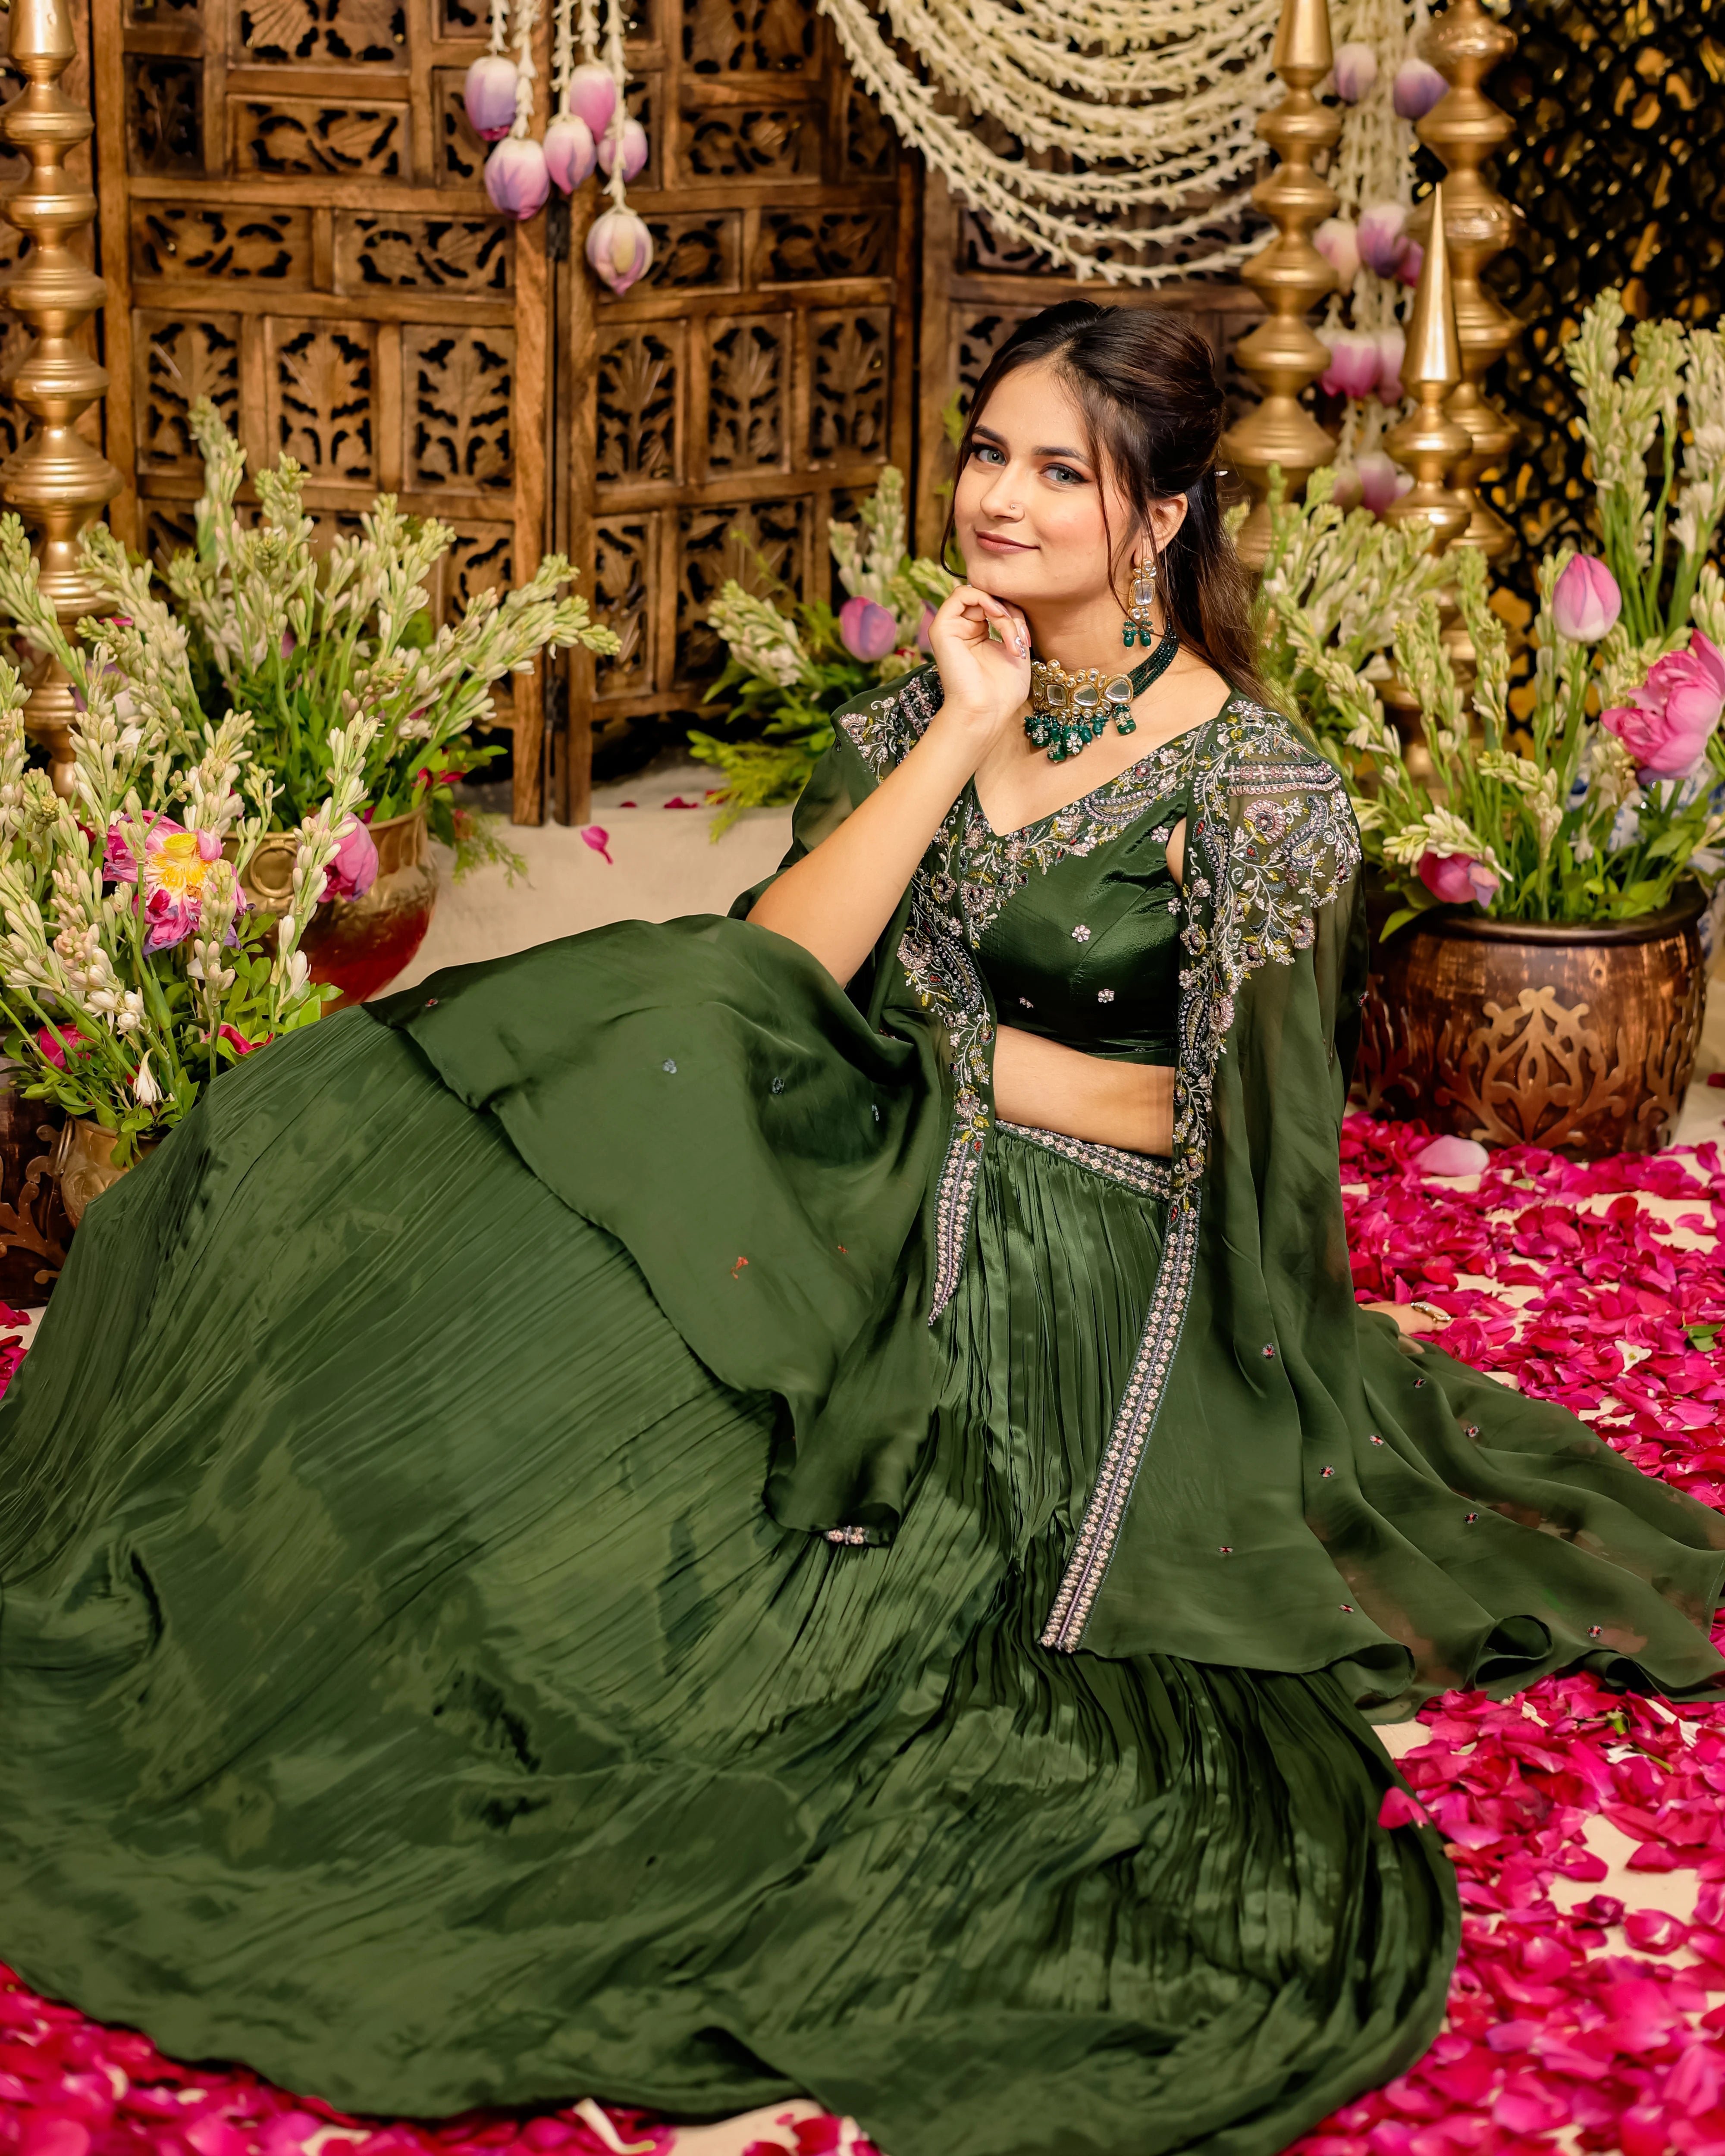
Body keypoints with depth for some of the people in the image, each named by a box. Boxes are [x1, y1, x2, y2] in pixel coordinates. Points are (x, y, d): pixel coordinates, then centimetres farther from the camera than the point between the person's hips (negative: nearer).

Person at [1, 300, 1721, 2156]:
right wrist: (966, 733, -10)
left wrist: (935, 1037, -5)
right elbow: (770, 970, -6)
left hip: (1080, 1290, -5)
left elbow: (1204, 1124, -6)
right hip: (897, 1206, 5)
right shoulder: (925, 714, 8)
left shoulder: (1255, 788, -7)